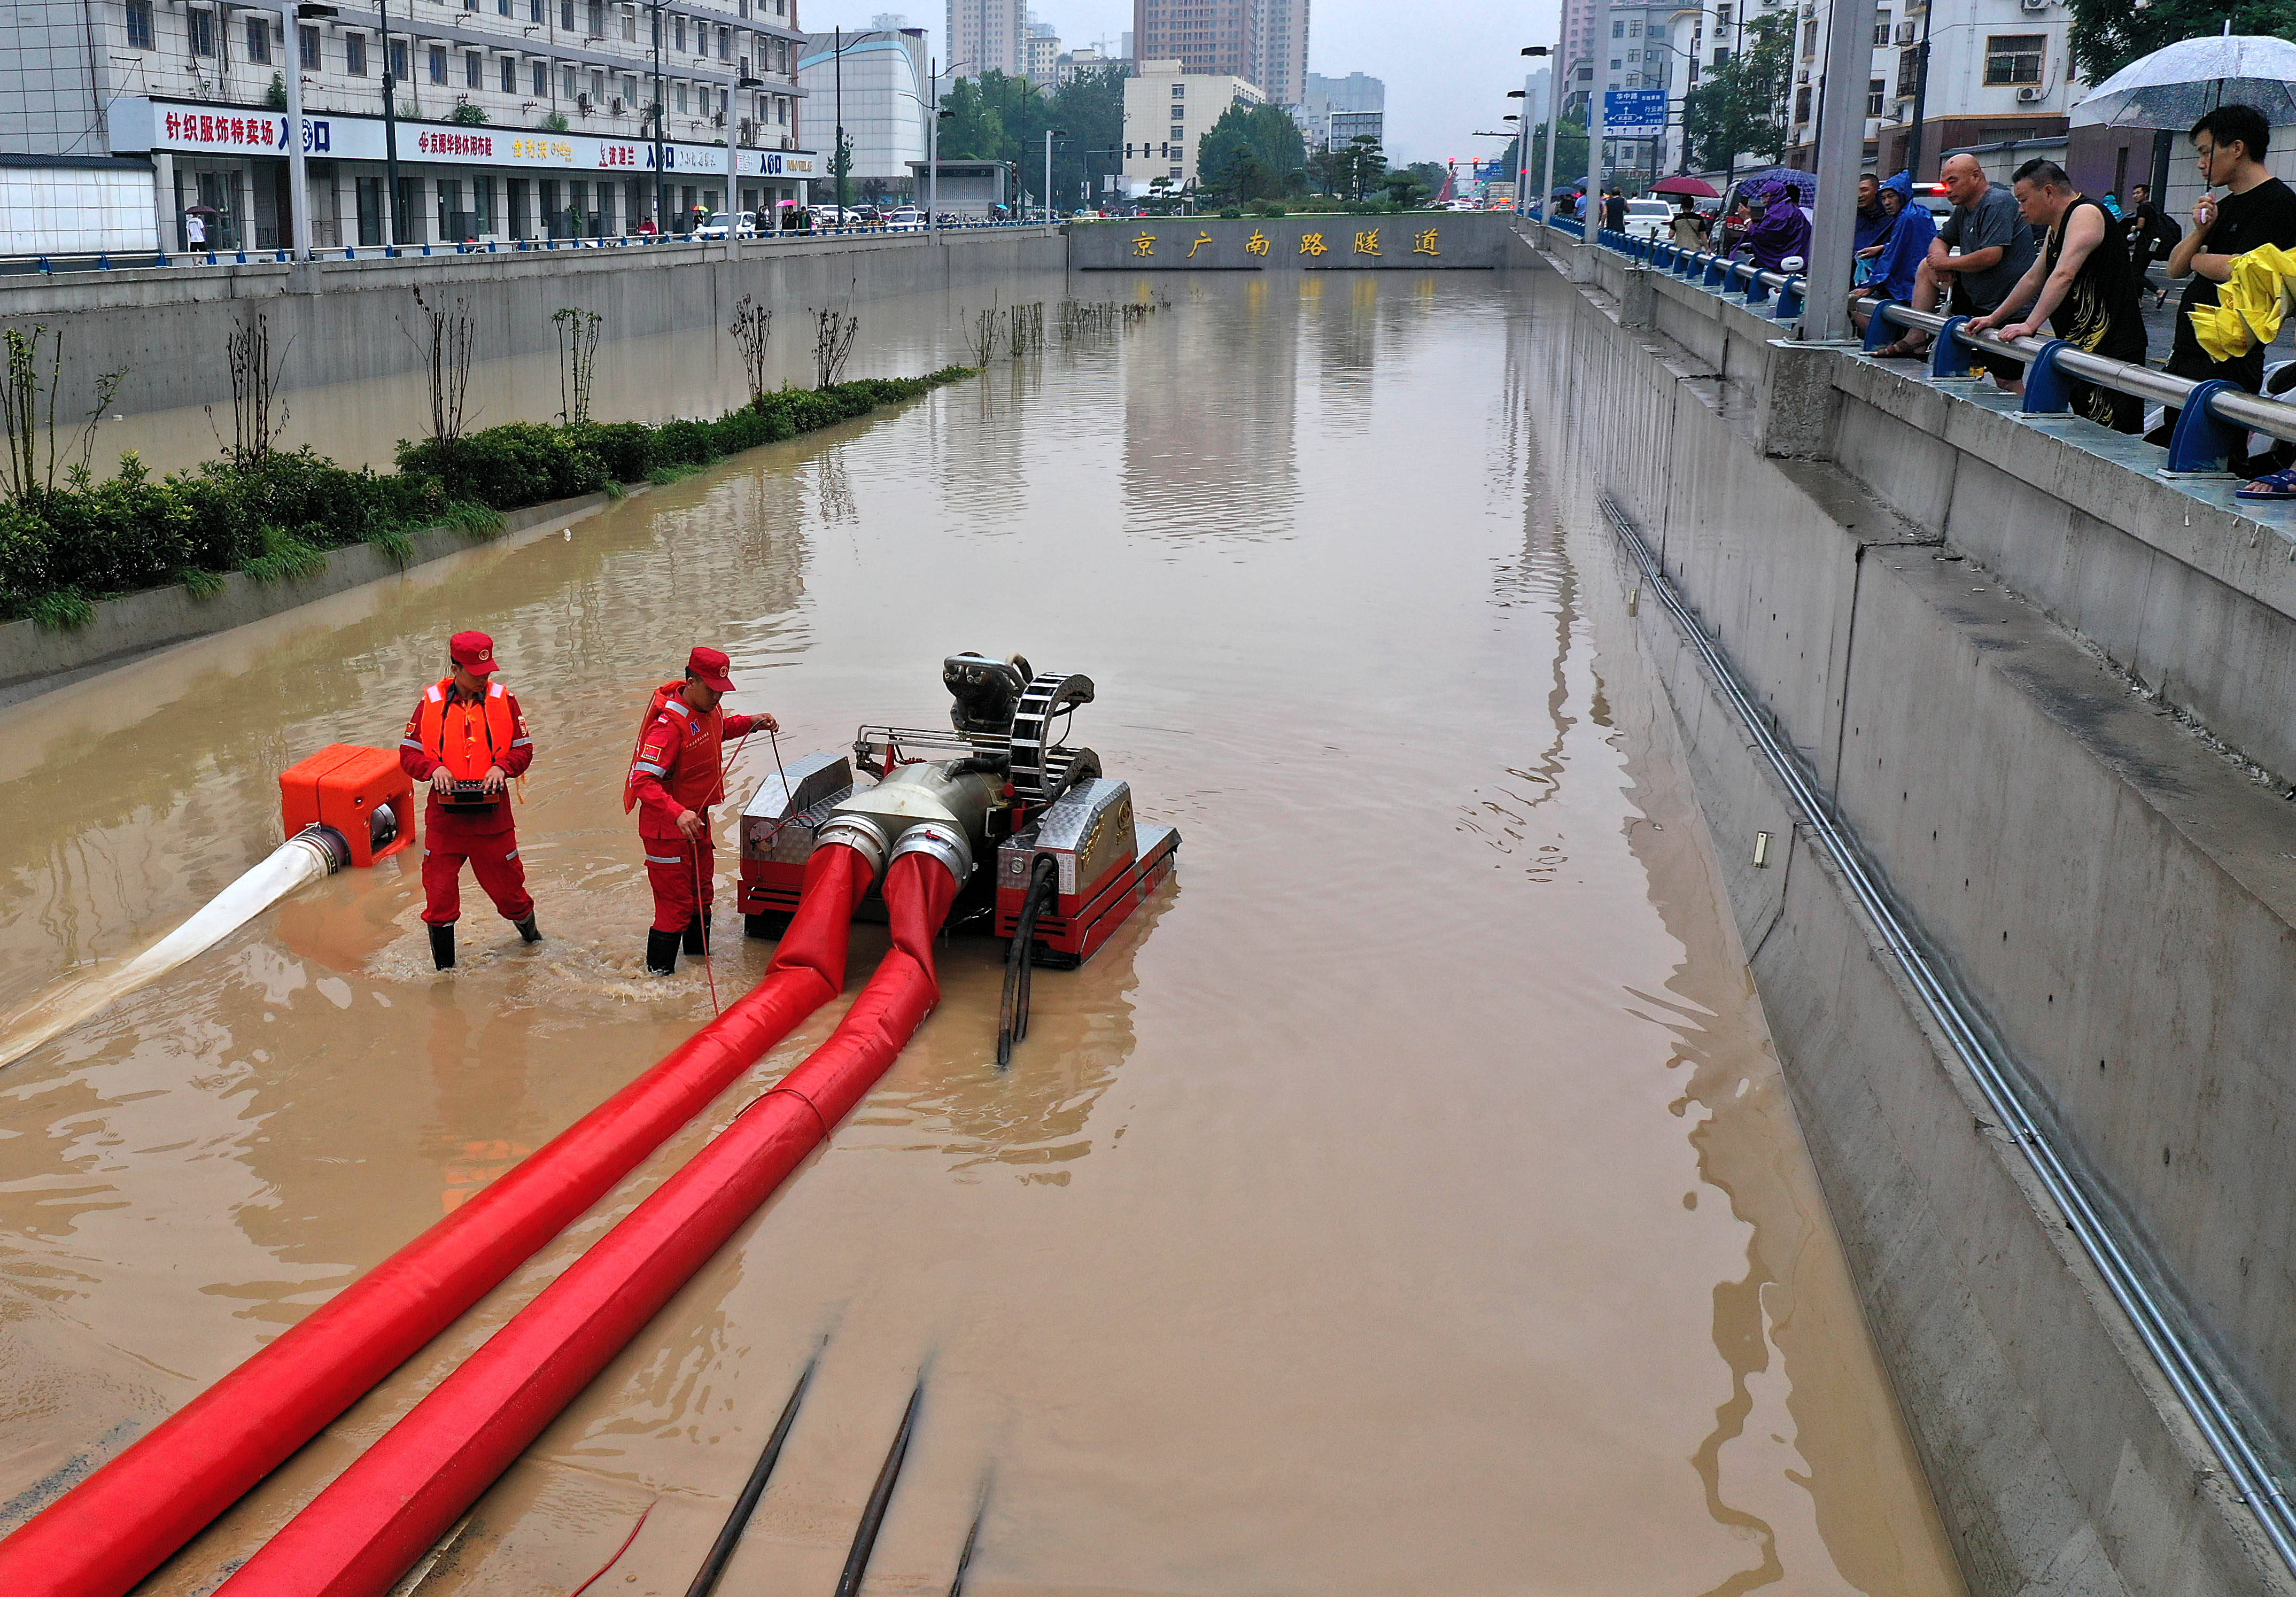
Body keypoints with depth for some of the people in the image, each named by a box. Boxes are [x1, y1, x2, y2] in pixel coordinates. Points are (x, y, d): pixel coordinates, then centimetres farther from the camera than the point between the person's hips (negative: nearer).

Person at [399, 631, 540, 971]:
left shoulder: (503, 699, 1)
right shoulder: (431, 702, 1)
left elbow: (523, 749, 5)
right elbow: (408, 753, 4)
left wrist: (501, 767, -14)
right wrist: (434, 768, -16)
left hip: (492, 816, 0)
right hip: (445, 815, 0)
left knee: (507, 885, 10)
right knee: (439, 894, 3)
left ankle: (529, 932, 42)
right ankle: (444, 967, 20)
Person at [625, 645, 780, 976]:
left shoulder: (708, 709, 1)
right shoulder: (669, 726, -28)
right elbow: (643, 781, -34)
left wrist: (751, 723, 12)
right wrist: (677, 813, -47)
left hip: (696, 821, 9)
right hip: (667, 828, -9)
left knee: (701, 895, 22)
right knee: (676, 905, -4)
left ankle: (700, 958, 40)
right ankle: (658, 974, 7)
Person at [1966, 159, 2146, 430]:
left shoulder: (2085, 214, -13)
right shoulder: (2057, 228, 20)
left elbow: (2064, 275, -25)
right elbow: (2033, 279, 32)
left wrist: (2030, 324, -30)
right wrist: (1994, 319, 34)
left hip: (2112, 351, -10)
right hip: (2081, 350, 10)